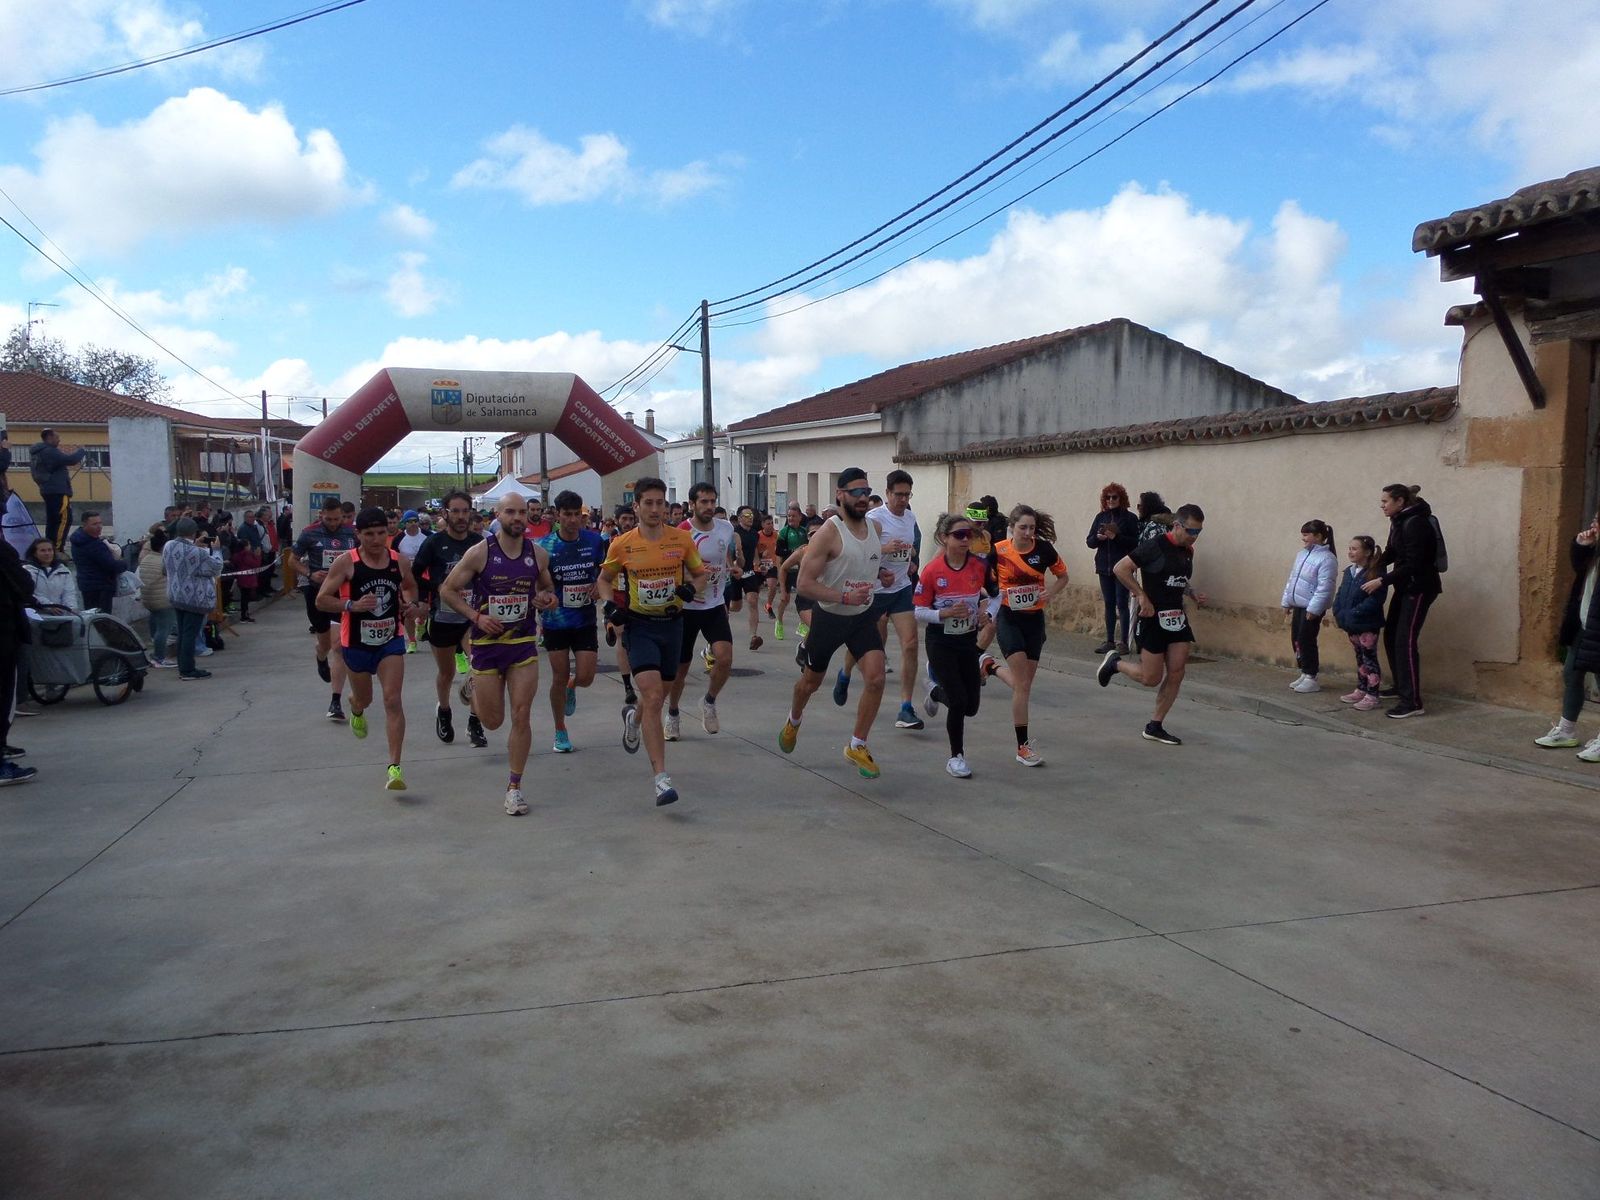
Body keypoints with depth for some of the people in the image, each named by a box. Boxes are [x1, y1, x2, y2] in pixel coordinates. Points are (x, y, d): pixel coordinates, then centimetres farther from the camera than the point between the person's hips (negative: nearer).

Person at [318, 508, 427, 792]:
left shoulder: (400, 561, -3)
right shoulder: (346, 563, -13)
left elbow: (410, 586, 18)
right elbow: (321, 600, -10)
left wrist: (411, 603, -3)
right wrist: (352, 605, -26)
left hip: (391, 640, 1)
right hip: (357, 642, -1)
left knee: (393, 701, -11)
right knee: (363, 698, 19)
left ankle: (394, 767, -10)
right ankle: (356, 710, 60)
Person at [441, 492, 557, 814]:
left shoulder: (538, 553, 1)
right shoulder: (480, 552, -9)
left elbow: (548, 588, 19)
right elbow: (447, 589, -2)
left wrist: (546, 599, -5)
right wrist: (476, 616, -14)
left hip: (524, 643, 2)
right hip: (486, 643, -2)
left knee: (521, 717, -4)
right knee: (492, 721, 8)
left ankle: (514, 788, 8)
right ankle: (474, 690, 45)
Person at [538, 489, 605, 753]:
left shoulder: (594, 540, -3)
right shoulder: (544, 546, -9)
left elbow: (603, 571, 14)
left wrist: (598, 586, -6)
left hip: (585, 620, 1)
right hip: (556, 621, -1)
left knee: (585, 677, -5)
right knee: (559, 677, 4)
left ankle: (571, 687, 34)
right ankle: (560, 732, 23)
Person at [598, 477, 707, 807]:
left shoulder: (681, 539, -4)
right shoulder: (622, 544, -6)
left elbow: (701, 573, 10)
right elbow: (604, 580, 11)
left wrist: (692, 588, -12)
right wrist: (611, 605, -8)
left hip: (672, 622, 3)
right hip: (639, 624, -3)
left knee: (658, 695, 18)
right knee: (652, 696, -17)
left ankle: (633, 717, 56)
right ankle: (661, 778, -16)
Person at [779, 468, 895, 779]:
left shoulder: (875, 526, 0)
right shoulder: (828, 533, -21)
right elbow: (805, 583, -23)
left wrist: (882, 574, -1)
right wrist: (844, 597, -32)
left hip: (863, 616, 4)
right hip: (829, 617, -4)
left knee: (876, 679, -13)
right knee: (812, 681, 15)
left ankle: (857, 746, 4)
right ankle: (793, 721, 48)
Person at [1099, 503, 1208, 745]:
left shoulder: (1188, 551, 10)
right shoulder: (1155, 546, -14)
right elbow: (1121, 569, -14)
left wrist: (1195, 594, 7)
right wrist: (1142, 597, -17)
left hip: (1177, 618, 7)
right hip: (1153, 617, -7)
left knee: (1176, 675, 2)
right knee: (1151, 678, -3)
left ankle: (1154, 728, 13)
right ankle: (1115, 663, 25)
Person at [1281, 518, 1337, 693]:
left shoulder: (1326, 558, -16)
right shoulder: (1302, 554, 11)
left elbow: (1324, 588, -21)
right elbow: (1291, 579, 17)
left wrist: (1313, 609, -23)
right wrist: (1287, 601, 16)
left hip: (1311, 608, -9)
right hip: (1298, 605, 9)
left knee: (1306, 641, -5)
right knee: (1296, 640, 11)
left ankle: (1311, 679, 5)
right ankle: (1305, 674, 23)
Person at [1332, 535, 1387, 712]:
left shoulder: (1375, 573, -16)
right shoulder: (1349, 571, 10)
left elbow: (1373, 601, -23)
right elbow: (1340, 594, 13)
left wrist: (1352, 615, -24)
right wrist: (1338, 613, -2)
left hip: (1367, 625, -8)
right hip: (1352, 625, 8)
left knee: (1369, 659, -1)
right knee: (1359, 657, 18)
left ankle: (1372, 696, 4)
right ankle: (1361, 690, 28)